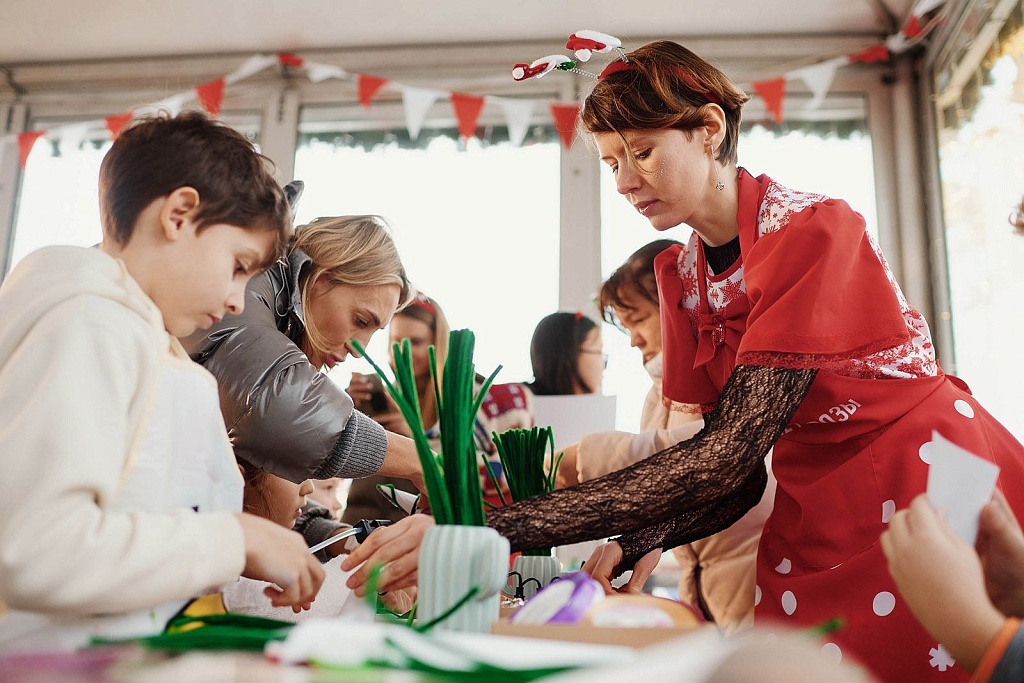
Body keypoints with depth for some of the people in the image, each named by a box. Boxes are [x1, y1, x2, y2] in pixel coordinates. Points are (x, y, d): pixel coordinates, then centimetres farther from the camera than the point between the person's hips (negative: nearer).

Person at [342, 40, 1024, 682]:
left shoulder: (815, 231, -21)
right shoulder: (680, 276, -1)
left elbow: (725, 456, -30)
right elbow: (742, 473, -1)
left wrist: (491, 529, -36)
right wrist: (633, 548, -20)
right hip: (816, 521, 5)